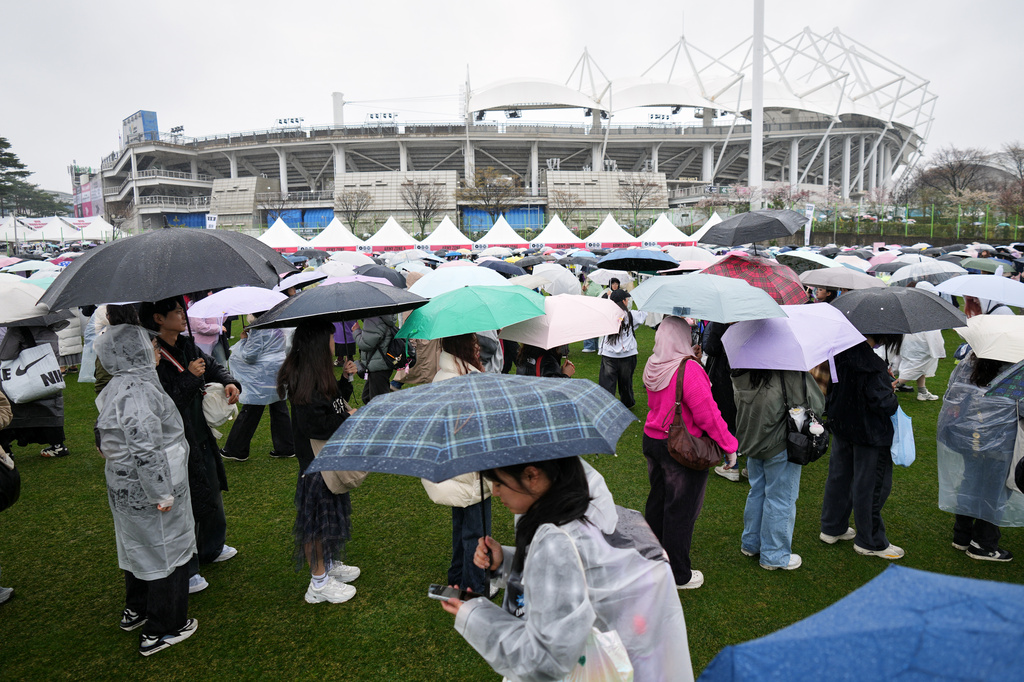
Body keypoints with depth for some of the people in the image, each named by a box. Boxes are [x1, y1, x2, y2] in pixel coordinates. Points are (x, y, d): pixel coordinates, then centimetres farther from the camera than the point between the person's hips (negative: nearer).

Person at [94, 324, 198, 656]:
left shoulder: (120, 385, 6)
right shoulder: (139, 390, -26)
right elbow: (145, 448, -30)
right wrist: (162, 494, -23)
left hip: (125, 490, 10)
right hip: (147, 492, -10)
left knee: (138, 548, 26)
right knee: (167, 553, 6)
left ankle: (135, 610, 46)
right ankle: (161, 631, 19)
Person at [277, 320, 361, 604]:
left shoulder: (318, 375, 6)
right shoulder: (305, 380, -24)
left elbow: (333, 402, 19)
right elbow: (315, 425, -29)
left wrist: (345, 378, 7)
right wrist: (348, 419, -18)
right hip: (316, 461, -10)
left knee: (330, 514, 22)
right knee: (317, 518, 3)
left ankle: (329, 564, 39)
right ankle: (319, 582, 16)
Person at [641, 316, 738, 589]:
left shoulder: (652, 366, -2)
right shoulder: (689, 369, -24)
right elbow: (708, 414, -22)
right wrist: (729, 446, -10)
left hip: (652, 440, 7)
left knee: (657, 499, 23)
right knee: (681, 509, 6)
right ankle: (678, 574, 20)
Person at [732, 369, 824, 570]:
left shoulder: (740, 373, -6)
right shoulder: (790, 373, -24)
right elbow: (815, 403, -16)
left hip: (753, 444, 6)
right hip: (781, 446, -6)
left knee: (757, 493, 22)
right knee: (781, 499, 8)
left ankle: (751, 544, 37)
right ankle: (775, 555, 20)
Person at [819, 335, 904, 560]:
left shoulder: (841, 353, -6)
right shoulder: (872, 367, -29)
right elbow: (882, 402, -25)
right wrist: (893, 398, -2)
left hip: (840, 426, 8)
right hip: (868, 432, -8)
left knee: (839, 475, 20)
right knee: (870, 485, 7)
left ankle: (832, 528, 35)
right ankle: (870, 542, 22)